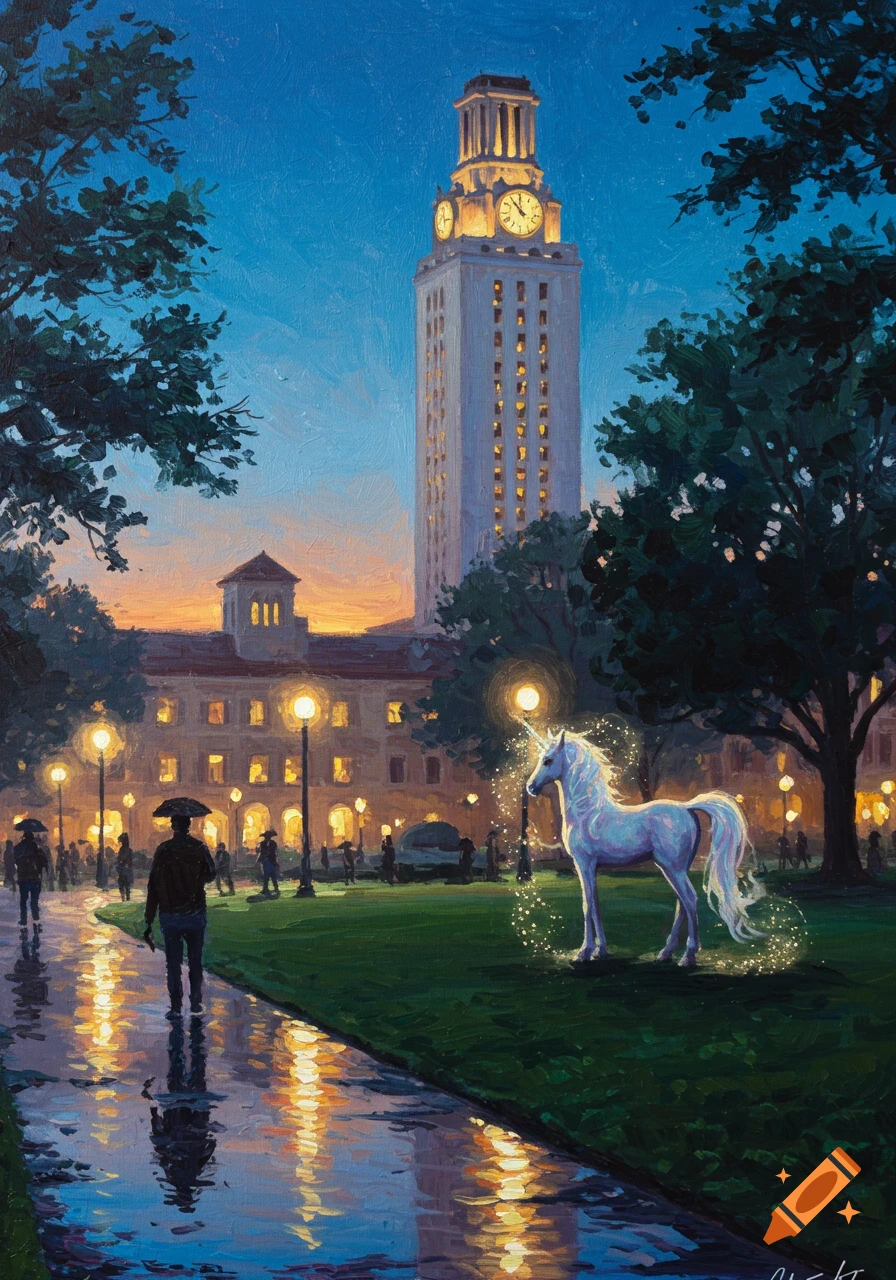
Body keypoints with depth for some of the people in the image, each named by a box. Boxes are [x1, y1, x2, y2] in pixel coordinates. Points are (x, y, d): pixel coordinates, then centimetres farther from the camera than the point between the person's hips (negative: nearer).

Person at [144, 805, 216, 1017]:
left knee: (173, 962, 6)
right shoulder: (199, 848, -5)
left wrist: (149, 922, -5)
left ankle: (176, 1006, 3)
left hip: (170, 915, -1)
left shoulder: (163, 850, -8)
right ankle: (195, 1001, 17)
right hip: (195, 914, 1)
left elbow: (153, 886, -9)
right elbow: (210, 875, 10)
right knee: (195, 961, 15)